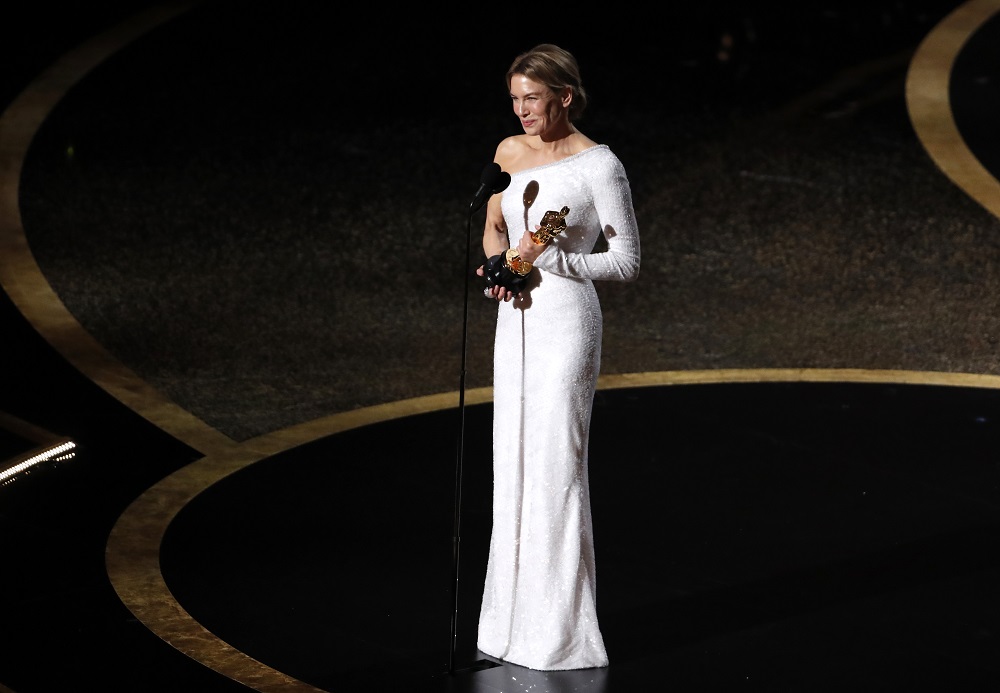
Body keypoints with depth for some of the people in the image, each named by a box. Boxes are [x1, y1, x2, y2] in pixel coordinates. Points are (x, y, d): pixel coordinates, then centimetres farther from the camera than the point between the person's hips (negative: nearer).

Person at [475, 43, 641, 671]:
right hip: (516, 318, 7)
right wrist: (500, 263, 1)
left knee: (557, 465, -6)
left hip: (566, 320, -7)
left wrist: (550, 260, -19)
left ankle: (562, 626, 1)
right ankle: (517, 616, 18)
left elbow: (627, 262, -9)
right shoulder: (510, 152, 8)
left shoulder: (598, 165, -11)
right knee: (513, 461, 10)